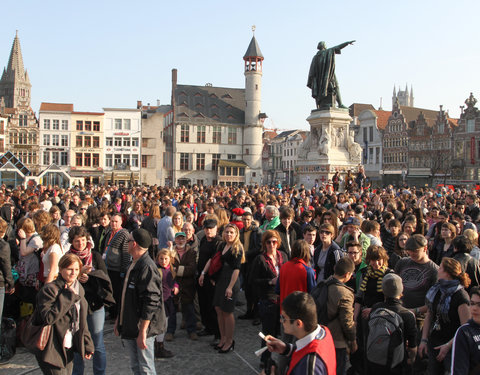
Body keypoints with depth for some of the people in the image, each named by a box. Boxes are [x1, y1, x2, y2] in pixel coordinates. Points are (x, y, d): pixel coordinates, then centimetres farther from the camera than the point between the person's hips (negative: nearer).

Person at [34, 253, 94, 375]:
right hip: (51, 351, -7)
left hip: (68, 349, 7)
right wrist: (68, 296, -22)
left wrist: (87, 345, 11)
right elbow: (49, 318, -25)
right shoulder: (49, 289, -14)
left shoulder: (78, 289, 10)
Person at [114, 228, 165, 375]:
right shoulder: (134, 265, 12)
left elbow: (151, 302, -24)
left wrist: (142, 332, -23)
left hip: (142, 329, -9)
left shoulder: (147, 267, -20)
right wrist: (119, 320, 22)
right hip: (129, 328, 10)